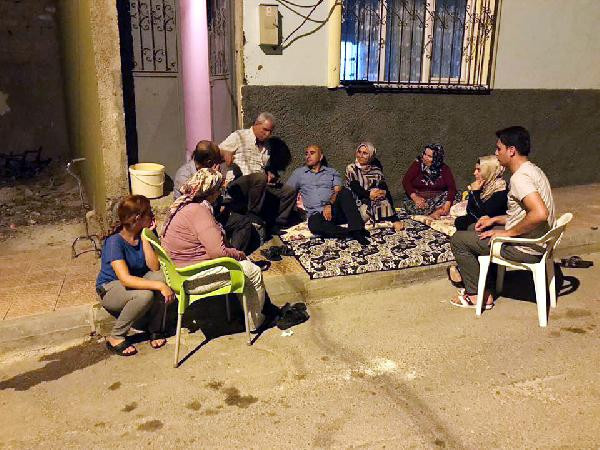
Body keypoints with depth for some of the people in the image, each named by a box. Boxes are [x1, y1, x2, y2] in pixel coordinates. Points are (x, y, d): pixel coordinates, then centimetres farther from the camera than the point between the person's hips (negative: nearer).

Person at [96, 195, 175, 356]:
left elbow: (155, 267, -18)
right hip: (110, 290, -5)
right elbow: (125, 279, -36)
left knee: (161, 276, -26)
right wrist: (159, 285, -42)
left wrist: (145, 237, -22)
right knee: (145, 294, -35)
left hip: (137, 281, 5)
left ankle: (155, 329, -8)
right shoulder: (115, 241, -26)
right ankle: (115, 337, -12)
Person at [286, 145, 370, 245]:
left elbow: (338, 191, 3)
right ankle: (353, 233, -29)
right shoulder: (298, 173, 22)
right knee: (314, 225, -37)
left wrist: (329, 205, -16)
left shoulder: (332, 172, 19)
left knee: (345, 192, -30)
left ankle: (357, 231, -38)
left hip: (334, 210, 0)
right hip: (316, 214, 0)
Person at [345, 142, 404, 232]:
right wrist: (368, 194, -28)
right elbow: (355, 187, -12)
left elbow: (383, 185, -1)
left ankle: (394, 221, -22)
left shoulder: (376, 169, 10)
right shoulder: (351, 168, 2)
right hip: (360, 201, -2)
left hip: (376, 200, 3)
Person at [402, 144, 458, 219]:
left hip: (438, 199, 1)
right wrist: (414, 197, -25)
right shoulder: (417, 164, 0)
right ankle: (440, 211, -28)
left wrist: (448, 203, -27)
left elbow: (452, 187, -9)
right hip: (419, 198, -1)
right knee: (410, 205, -34)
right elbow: (405, 181, -9)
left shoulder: (444, 169, 1)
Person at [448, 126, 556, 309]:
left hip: (525, 249, -10)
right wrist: (495, 220, 11)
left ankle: (479, 295, 6)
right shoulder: (532, 170, 10)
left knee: (458, 239, -3)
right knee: (475, 229, 23)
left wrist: (507, 233, -23)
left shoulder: (519, 177, -23)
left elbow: (540, 213, -37)